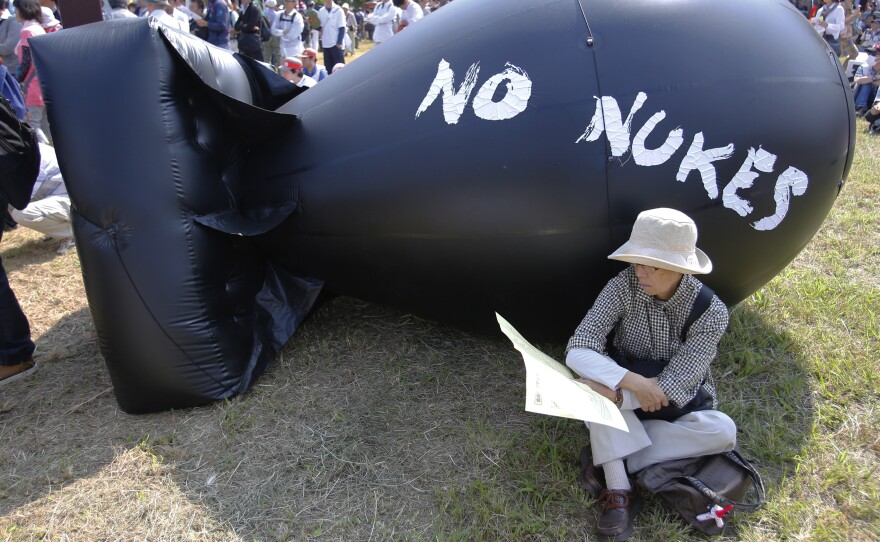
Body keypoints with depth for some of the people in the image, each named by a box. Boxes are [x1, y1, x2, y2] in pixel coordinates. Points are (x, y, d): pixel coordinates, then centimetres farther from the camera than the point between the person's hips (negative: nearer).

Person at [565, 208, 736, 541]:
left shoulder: (710, 312, -21)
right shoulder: (623, 287, -20)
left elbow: (672, 389, -26)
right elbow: (577, 352, -27)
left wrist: (614, 393, -36)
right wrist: (633, 382, -39)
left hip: (675, 413, 0)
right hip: (625, 411, 0)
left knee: (723, 431, -29)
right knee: (594, 374, -30)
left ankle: (608, 458, -19)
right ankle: (619, 492, -28)